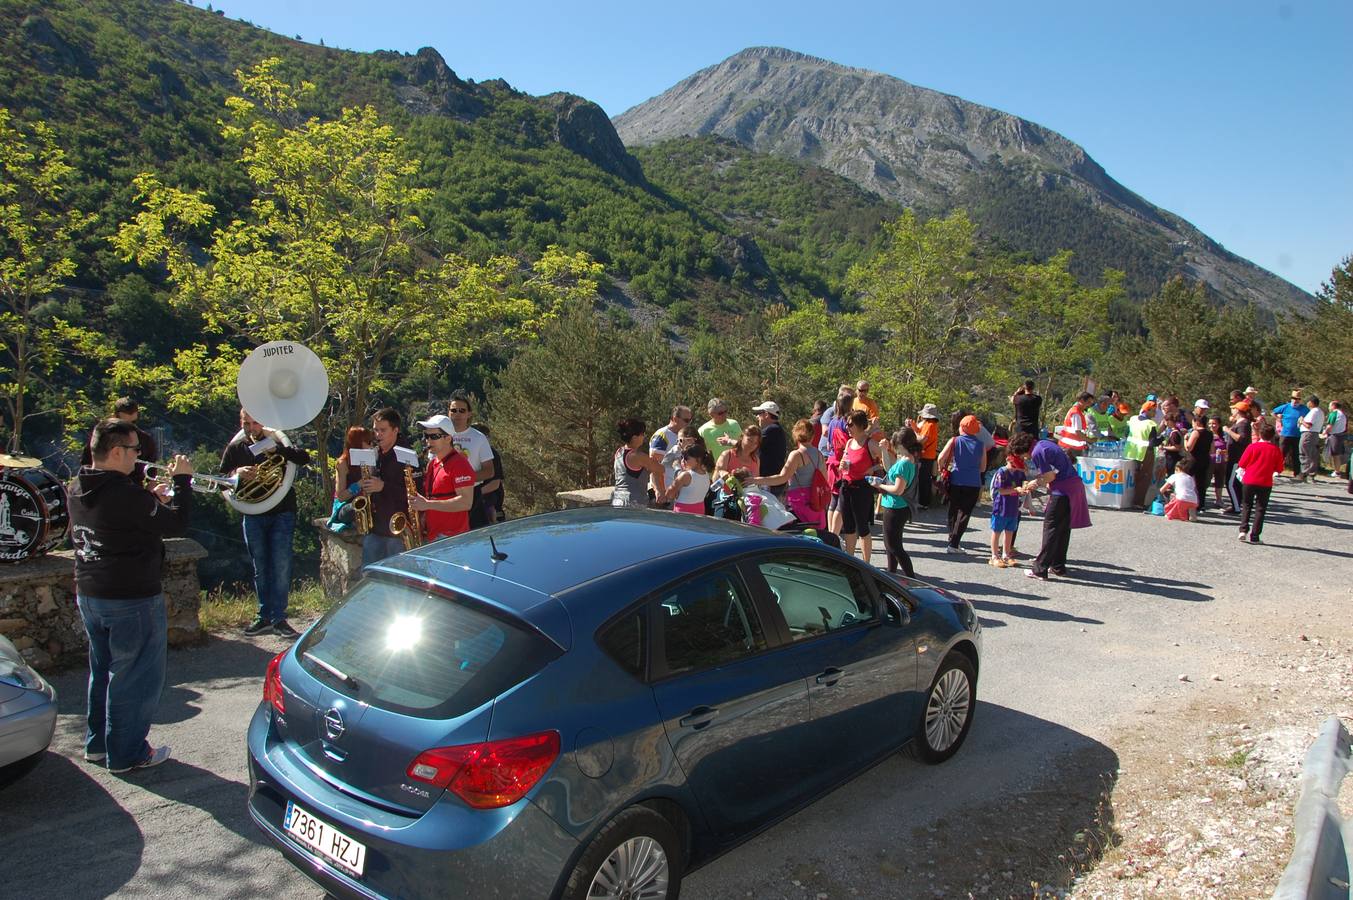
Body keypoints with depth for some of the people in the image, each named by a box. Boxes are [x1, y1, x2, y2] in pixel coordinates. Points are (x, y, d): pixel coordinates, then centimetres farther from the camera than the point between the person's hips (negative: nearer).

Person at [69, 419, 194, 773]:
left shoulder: (80, 488, 4)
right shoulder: (125, 494, -24)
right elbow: (176, 525, -19)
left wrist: (152, 500, 9)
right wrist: (181, 482, -10)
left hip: (88, 594, 9)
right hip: (132, 600, -9)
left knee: (103, 669, 22)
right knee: (134, 677, 4)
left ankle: (97, 742, 34)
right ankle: (127, 754, 13)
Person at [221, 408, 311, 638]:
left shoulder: (277, 442, -2)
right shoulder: (235, 448, 6)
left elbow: (304, 458, -15)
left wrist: (275, 449, -28)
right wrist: (237, 473, -17)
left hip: (282, 513, -3)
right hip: (253, 516, 3)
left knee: (281, 567, -5)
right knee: (260, 569, 10)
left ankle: (278, 618, 2)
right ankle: (264, 616, 19)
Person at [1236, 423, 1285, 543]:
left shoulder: (1252, 447, -6)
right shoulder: (1276, 450, -2)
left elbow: (1241, 465, -2)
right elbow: (1278, 469, 4)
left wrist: (1242, 475, 14)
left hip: (1250, 481, 0)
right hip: (1266, 483, 1)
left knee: (1246, 506, 15)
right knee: (1260, 509, 7)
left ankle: (1243, 530, 2)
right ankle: (1254, 536, 5)